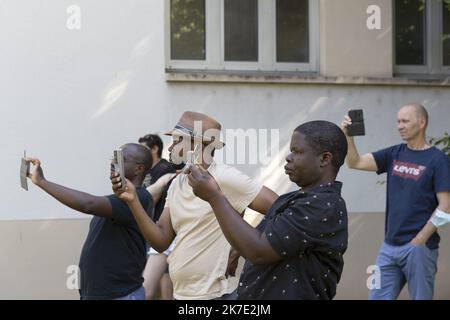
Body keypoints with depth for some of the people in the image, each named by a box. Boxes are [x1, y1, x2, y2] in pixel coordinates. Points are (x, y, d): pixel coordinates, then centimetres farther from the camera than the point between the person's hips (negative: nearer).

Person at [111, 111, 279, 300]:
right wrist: (133, 201, -7)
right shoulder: (176, 184, 8)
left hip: (212, 294, -7)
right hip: (180, 293, 7)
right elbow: (161, 241, 3)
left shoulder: (224, 178, -15)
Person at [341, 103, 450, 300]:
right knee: (376, 297, 6)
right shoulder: (394, 154, 9)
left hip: (419, 247, -5)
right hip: (389, 246, 5)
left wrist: (419, 241, -14)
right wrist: (347, 135, -12)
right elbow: (355, 163, 5)